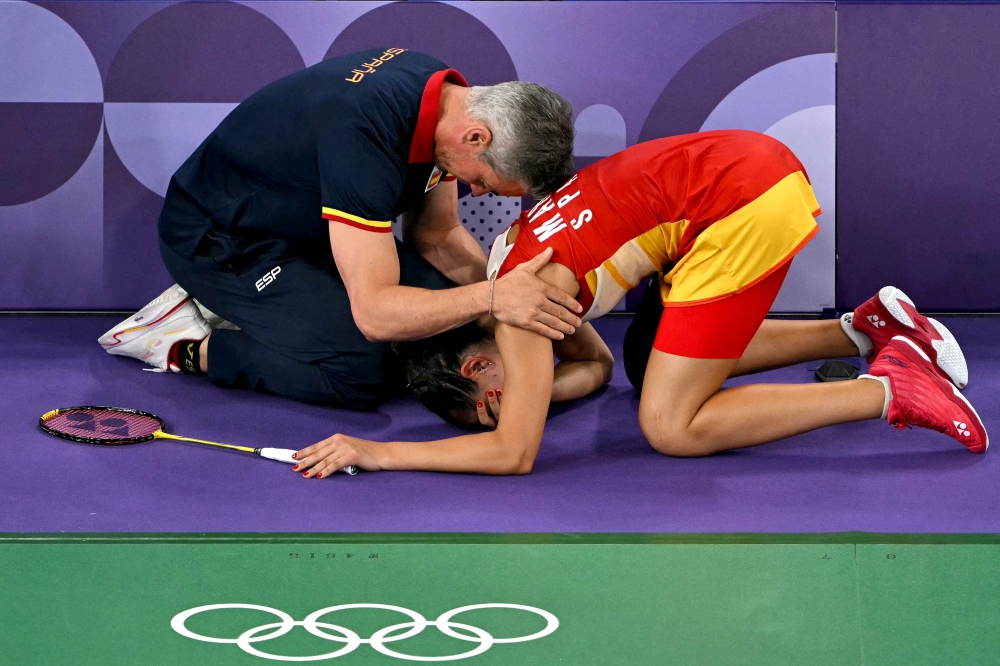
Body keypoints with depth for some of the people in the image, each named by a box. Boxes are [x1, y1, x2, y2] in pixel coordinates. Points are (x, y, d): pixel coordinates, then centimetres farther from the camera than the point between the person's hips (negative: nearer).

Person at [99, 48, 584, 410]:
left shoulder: (442, 91, -9)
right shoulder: (366, 136, -37)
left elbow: (437, 235, 5)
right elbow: (374, 310, -37)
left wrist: (503, 285, -10)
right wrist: (490, 297, -45)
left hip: (301, 228, 10)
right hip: (217, 240, -10)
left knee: (443, 300, -2)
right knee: (361, 372, -25)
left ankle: (241, 309, 7)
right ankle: (186, 345, -6)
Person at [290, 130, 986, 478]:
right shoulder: (515, 258, 17)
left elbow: (513, 451, -11)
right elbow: (594, 364, 31)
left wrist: (376, 453, -9)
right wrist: (527, 390, 13)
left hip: (746, 203, -10)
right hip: (753, 159, 10)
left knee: (671, 426, -4)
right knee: (703, 354, 28)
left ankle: (891, 391, -6)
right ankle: (869, 328, 22)